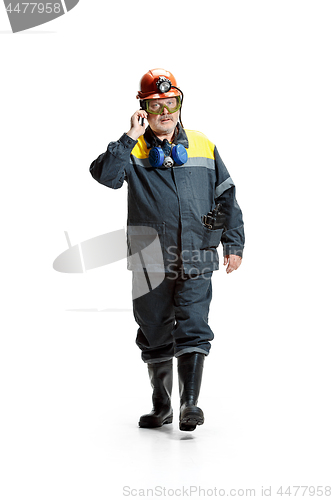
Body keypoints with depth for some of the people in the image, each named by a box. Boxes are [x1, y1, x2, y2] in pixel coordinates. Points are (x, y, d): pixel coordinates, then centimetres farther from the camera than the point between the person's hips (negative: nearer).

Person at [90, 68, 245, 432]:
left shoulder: (203, 148, 8)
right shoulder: (132, 151, 2)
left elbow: (226, 196, 12)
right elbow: (104, 175, -18)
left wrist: (234, 243, 8)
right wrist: (130, 138, -21)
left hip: (195, 260, 0)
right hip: (150, 261, 0)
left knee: (193, 330, -12)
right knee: (155, 338, 9)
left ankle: (190, 403, -11)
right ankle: (161, 407, 23)